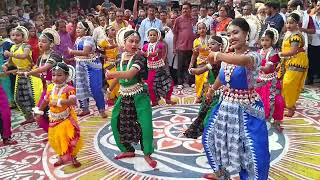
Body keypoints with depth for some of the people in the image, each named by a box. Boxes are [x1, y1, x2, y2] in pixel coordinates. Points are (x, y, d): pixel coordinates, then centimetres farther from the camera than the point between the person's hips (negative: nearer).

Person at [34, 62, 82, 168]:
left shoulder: (69, 89, -19)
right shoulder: (50, 88, -1)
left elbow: (73, 101, -36)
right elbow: (45, 101, 14)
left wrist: (59, 102, -40)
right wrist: (39, 111, 19)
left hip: (66, 119, -5)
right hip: (54, 119, 6)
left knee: (70, 138, 0)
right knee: (56, 139, 13)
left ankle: (73, 157, 20)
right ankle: (62, 157, 31)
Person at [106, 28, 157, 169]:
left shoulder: (139, 58, -17)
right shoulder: (120, 57, 2)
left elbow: (129, 74, -34)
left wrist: (110, 74, -31)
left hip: (139, 95, -6)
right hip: (124, 96, 6)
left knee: (145, 123, -13)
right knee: (116, 122, 10)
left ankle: (147, 154, 8)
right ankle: (128, 150, 27)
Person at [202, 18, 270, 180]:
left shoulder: (253, 56, -17)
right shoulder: (227, 57, 4)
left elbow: (243, 60, -43)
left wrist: (218, 55, -47)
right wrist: (212, 90, 33)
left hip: (245, 109, -7)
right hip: (225, 107, 7)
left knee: (253, 149, -9)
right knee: (211, 138, 17)